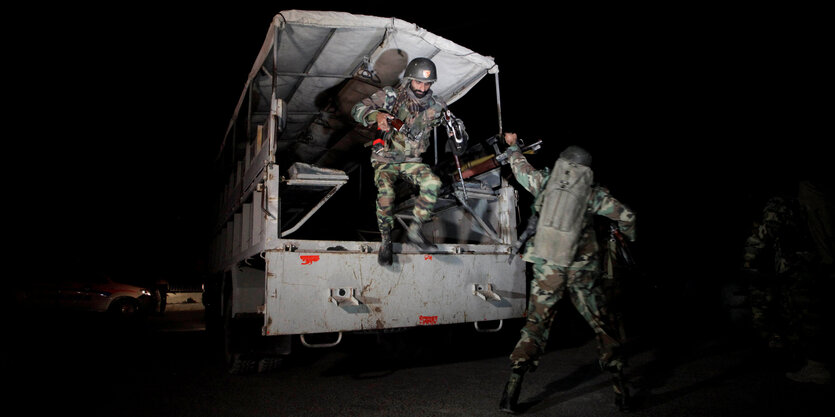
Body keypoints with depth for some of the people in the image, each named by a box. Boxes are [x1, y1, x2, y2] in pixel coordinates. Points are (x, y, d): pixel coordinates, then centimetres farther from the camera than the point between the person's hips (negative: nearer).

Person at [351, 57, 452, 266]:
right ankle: (385, 242, -10)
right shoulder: (390, 96, -10)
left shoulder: (435, 105, -2)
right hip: (385, 158, -2)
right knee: (385, 193, -29)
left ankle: (415, 228, -13)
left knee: (432, 182, -27)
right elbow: (357, 109, -12)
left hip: (411, 160, 3)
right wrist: (377, 115, -33)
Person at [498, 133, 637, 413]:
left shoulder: (544, 181, 3)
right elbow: (626, 216, 7)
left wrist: (512, 147, 41)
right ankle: (619, 386, 19)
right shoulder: (593, 193, 2)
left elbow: (520, 167, 21)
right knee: (601, 325, 14)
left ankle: (513, 387, -2)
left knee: (535, 326, 6)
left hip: (547, 267, 1)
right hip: (581, 270, 0)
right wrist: (629, 236, 30)